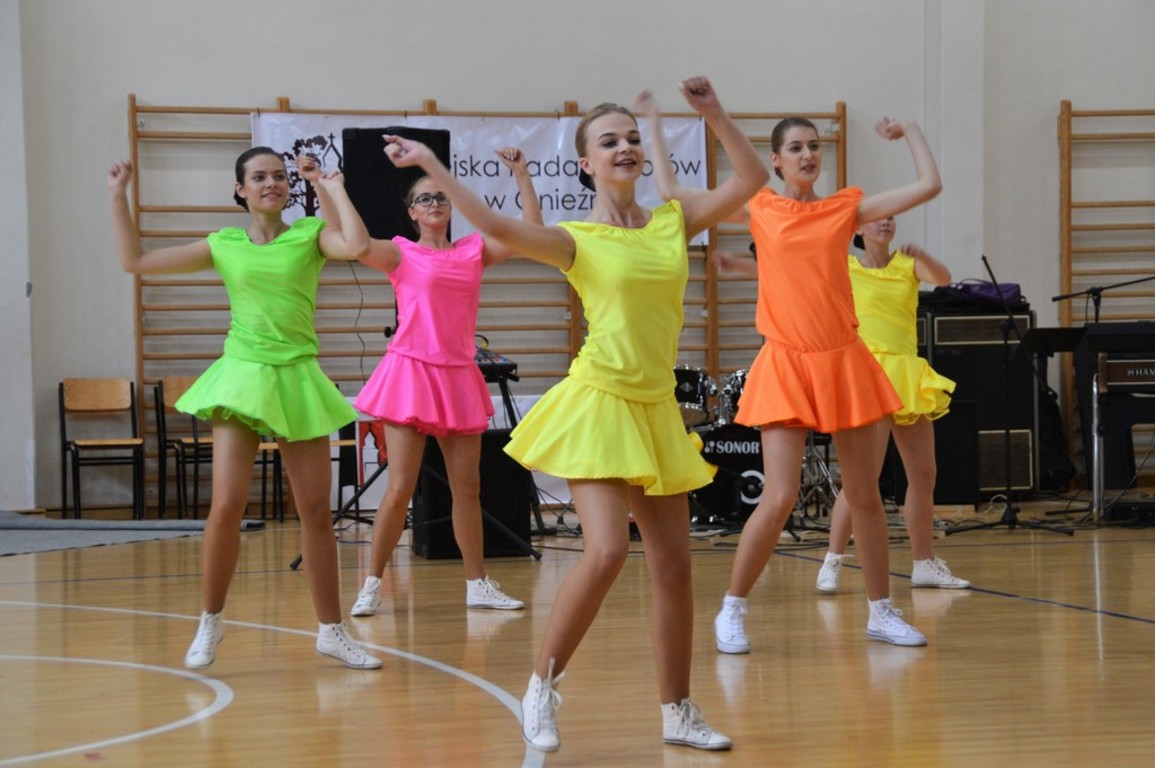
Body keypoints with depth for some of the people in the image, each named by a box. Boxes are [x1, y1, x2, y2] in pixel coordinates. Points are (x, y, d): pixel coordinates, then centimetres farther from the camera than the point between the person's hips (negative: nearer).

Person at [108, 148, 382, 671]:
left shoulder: (311, 234, 3)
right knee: (227, 507, -10)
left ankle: (331, 630, 14)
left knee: (316, 511, 3)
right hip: (241, 377, 0)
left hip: (297, 381, 0)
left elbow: (357, 246, -20)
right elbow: (135, 261, 11)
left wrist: (336, 191, -7)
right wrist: (118, 197, 9)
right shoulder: (224, 245, 7)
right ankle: (210, 622, 9)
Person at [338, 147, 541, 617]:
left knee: (467, 487, 8)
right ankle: (372, 586, 3)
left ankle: (478, 584, 17)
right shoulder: (400, 254, 2)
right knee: (400, 490, -7)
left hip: (459, 378, 4)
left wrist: (521, 174, 0)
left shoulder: (474, 251, 10)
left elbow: (532, 233, 2)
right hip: (411, 373, -4)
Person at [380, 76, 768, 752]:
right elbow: (498, 227, -19)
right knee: (608, 550, -20)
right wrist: (432, 165, -21)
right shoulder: (577, 241, -4)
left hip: (657, 412, 5)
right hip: (599, 406, -5)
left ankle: (678, 711, 17)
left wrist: (713, 113, -2)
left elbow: (753, 178, 7)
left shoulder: (674, 222, 8)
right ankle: (543, 688, -2)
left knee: (675, 566, 6)